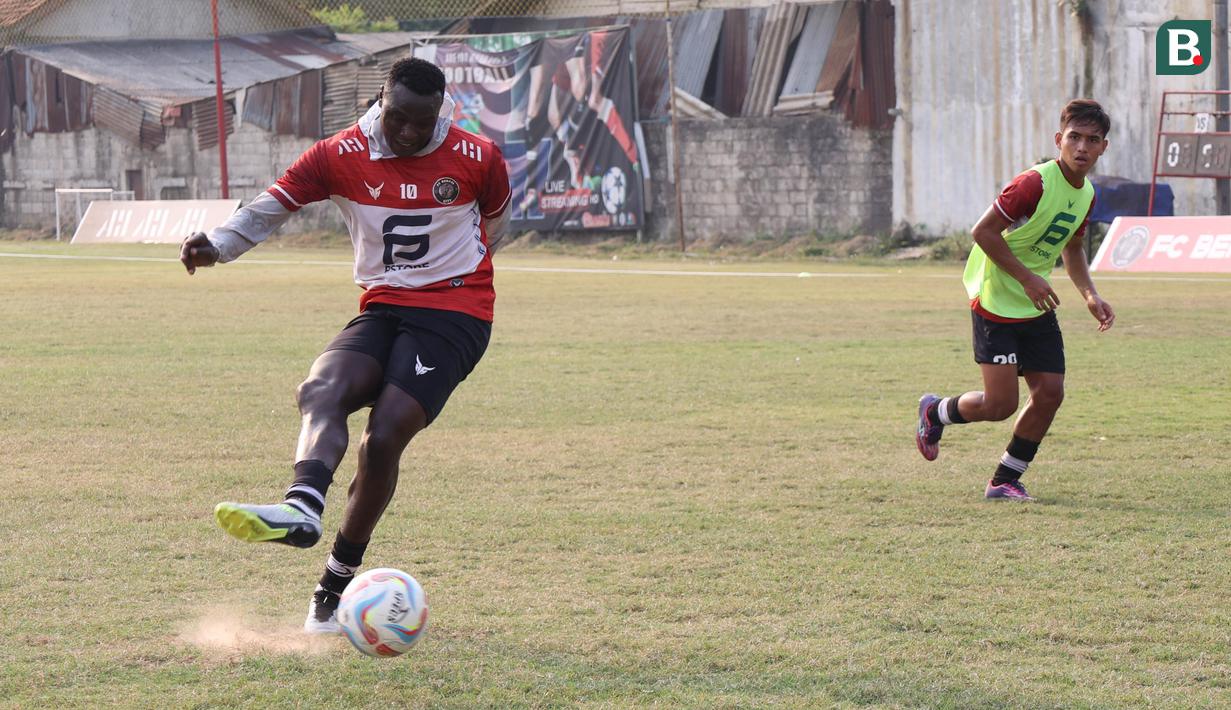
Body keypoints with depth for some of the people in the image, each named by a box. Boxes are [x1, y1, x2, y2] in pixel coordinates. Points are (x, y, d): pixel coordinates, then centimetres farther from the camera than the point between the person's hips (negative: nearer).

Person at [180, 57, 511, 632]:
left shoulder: (477, 159, -3)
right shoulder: (343, 156, -2)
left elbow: (494, 221, 16)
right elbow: (273, 205, -7)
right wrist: (218, 245, -24)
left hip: (454, 314, -3)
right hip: (381, 309, 3)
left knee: (383, 439, -21)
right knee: (322, 388, -30)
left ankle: (338, 581, -12)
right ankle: (303, 507, -54)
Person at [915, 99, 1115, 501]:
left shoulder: (1086, 195, 6)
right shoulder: (1035, 183, -21)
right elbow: (984, 232, -19)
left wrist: (1090, 295, 8)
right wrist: (1027, 277, -21)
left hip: (1036, 308, 8)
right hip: (995, 301, -8)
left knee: (1050, 393, -2)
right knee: (1000, 404, -10)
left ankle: (1005, 480, 13)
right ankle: (935, 414, 21)